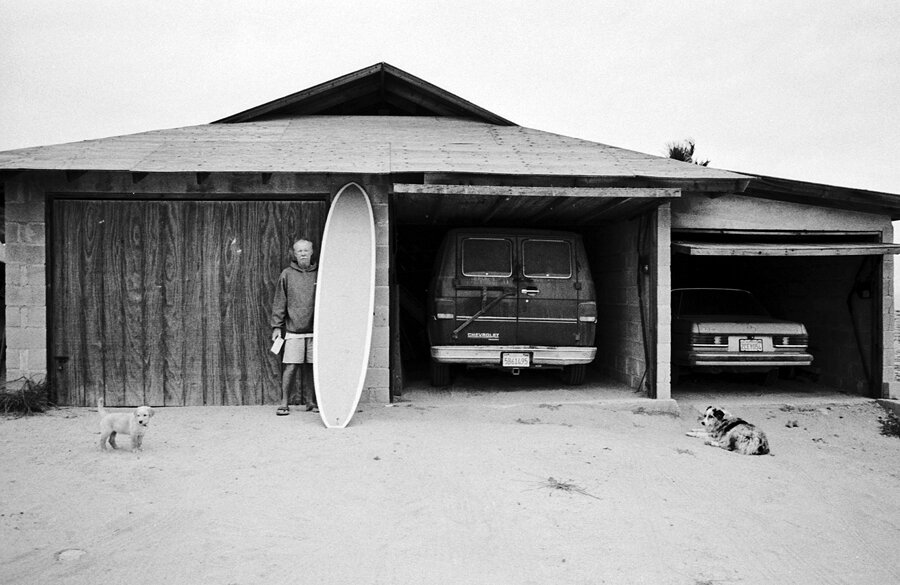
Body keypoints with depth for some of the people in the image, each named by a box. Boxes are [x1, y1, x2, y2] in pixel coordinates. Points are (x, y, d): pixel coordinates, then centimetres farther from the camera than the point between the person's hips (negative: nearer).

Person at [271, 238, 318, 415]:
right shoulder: (287, 274, 4)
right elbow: (279, 302, 4)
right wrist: (276, 326, -1)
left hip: (314, 330, 2)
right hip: (293, 330, -1)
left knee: (310, 367, 6)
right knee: (290, 367, -4)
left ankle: (309, 402, 17)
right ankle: (284, 403, 5)